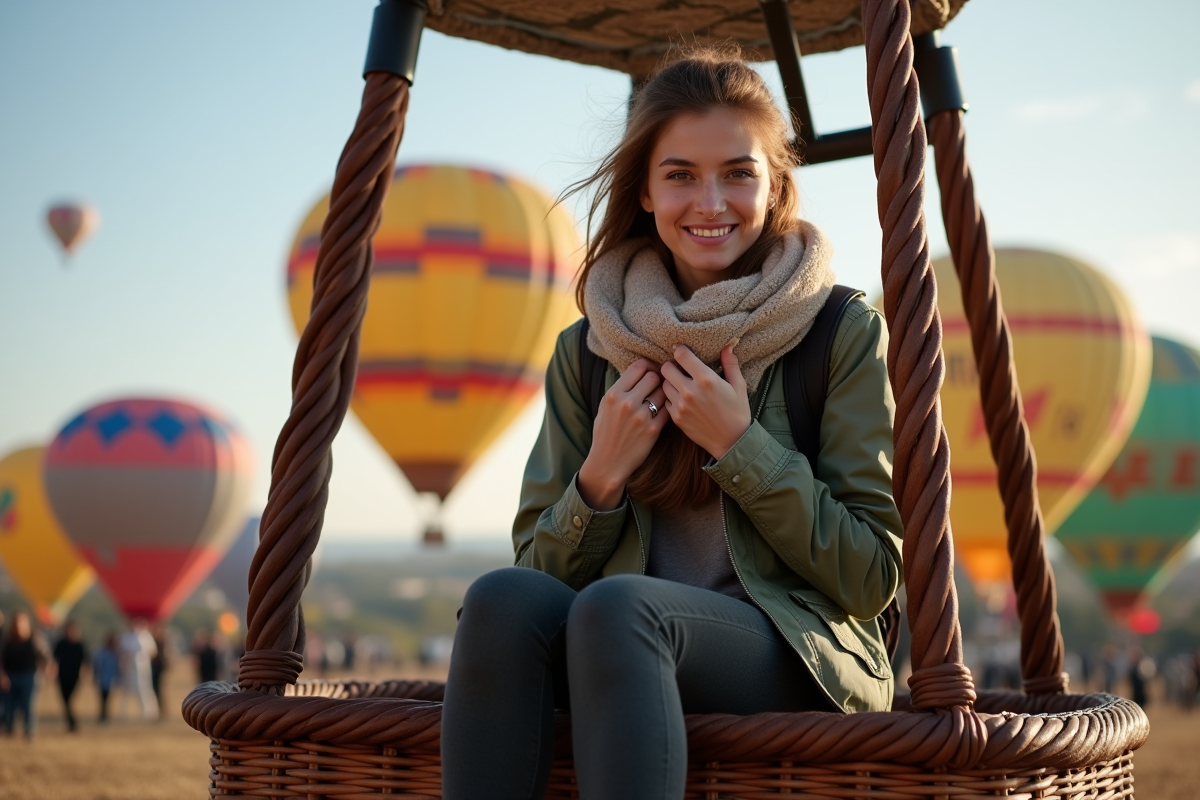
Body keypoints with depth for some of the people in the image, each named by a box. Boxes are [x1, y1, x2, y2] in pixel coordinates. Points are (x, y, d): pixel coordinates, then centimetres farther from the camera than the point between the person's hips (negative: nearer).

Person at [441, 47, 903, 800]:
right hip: (623, 655, 3)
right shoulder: (587, 352, 10)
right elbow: (538, 565, 11)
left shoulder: (845, 333, 1)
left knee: (617, 605, -34)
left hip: (803, 662, -3)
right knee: (504, 598, -30)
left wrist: (740, 448, -12)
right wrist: (599, 481, -8)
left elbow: (873, 579, -3)